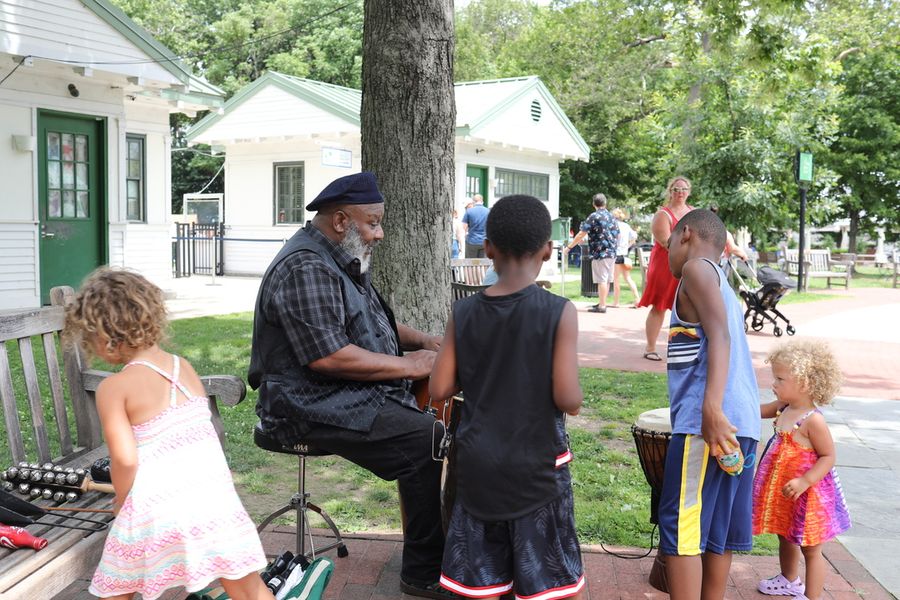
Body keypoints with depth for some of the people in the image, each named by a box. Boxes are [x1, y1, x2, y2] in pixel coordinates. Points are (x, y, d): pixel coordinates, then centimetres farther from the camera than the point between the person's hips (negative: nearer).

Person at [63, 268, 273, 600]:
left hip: (155, 509, -4)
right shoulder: (185, 367, 7)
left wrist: (121, 499, 5)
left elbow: (125, 459, -15)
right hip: (213, 494, 4)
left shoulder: (113, 388, -8)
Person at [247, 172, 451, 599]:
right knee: (426, 444, -23)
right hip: (316, 407, -10)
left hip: (357, 395, 10)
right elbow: (328, 356, -25)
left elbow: (369, 323, 29)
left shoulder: (342, 261, 17)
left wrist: (421, 340, 11)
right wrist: (408, 365, -17)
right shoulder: (306, 269, -17)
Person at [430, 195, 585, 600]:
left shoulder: (464, 313, -4)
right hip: (536, 467, -3)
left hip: (478, 467, 3)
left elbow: (439, 390, -3)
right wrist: (576, 398, 4)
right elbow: (568, 400, -18)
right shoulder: (559, 312, -13)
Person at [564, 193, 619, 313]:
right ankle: (602, 303, 21)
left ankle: (602, 306, -7)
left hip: (600, 253, -7)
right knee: (606, 280, 13)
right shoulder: (611, 216, 12)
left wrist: (569, 247, -6)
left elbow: (581, 235, -13)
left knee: (602, 280, -7)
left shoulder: (594, 216, -9)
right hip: (612, 253, 7)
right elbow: (618, 236, 18)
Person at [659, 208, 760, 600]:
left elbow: (720, 336, -16)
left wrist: (711, 408, -26)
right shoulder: (719, 284, 25)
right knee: (715, 529, 14)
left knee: (680, 526, -5)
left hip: (707, 420, -9)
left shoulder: (697, 267, -1)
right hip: (740, 422, 9)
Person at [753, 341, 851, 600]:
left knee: (810, 549, 5)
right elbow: (755, 411, 13)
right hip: (782, 491, 9)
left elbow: (828, 456, -21)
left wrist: (804, 481, -29)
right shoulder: (782, 408, -1)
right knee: (786, 537, 27)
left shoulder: (813, 420, -24)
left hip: (807, 493, -9)